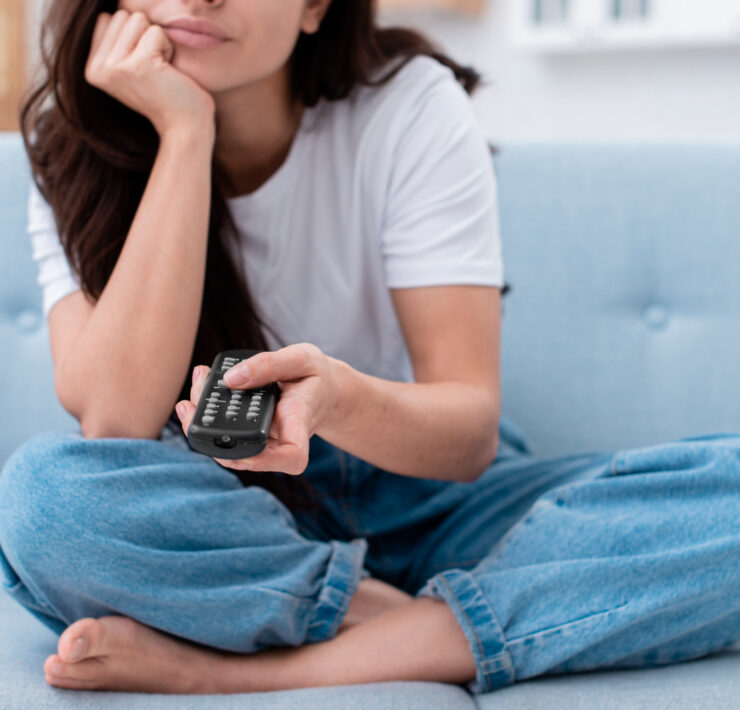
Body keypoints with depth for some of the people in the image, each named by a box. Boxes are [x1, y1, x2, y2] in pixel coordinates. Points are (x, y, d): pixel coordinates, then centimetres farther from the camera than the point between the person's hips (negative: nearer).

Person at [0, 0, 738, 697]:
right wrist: (184, 132, -24)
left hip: (425, 500, 1)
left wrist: (337, 398, -41)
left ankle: (231, 667, -28)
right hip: (231, 525, 0)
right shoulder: (75, 151, -8)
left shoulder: (407, 107, -12)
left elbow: (471, 431, -18)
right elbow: (115, 421, -24)